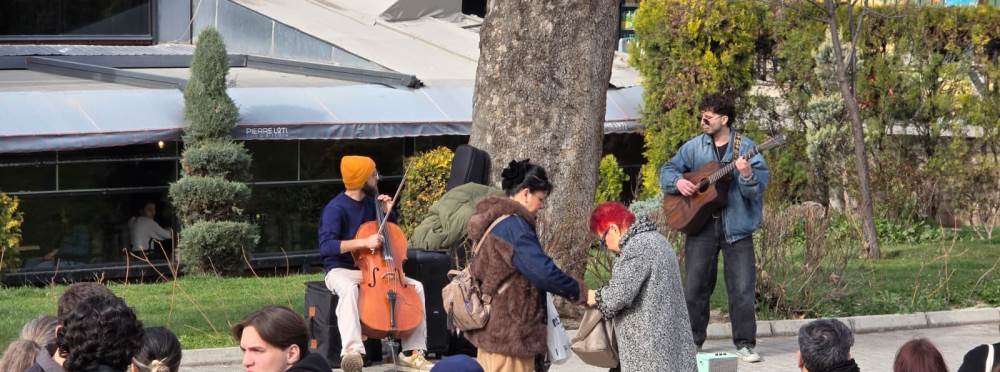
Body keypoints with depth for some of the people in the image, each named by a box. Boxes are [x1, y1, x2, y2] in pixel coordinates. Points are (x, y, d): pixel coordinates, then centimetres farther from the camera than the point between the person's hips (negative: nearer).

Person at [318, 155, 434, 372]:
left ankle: (412, 352, -7)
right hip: (341, 271, -7)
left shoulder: (370, 203, 8)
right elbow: (326, 246, -27)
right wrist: (364, 242, -34)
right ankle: (352, 350, -52)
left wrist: (387, 213, 3)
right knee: (349, 289, -42)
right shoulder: (335, 209, -15)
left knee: (416, 287, -9)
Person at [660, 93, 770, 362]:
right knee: (695, 286, 3)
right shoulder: (694, 147, 8)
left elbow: (758, 189, -7)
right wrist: (678, 182, -8)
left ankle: (745, 343, 3)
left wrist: (747, 175, -28)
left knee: (742, 287, -5)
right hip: (701, 224, 2)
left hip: (736, 226, -2)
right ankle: (692, 340, 14)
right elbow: (667, 171, 12)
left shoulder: (745, 147, -1)